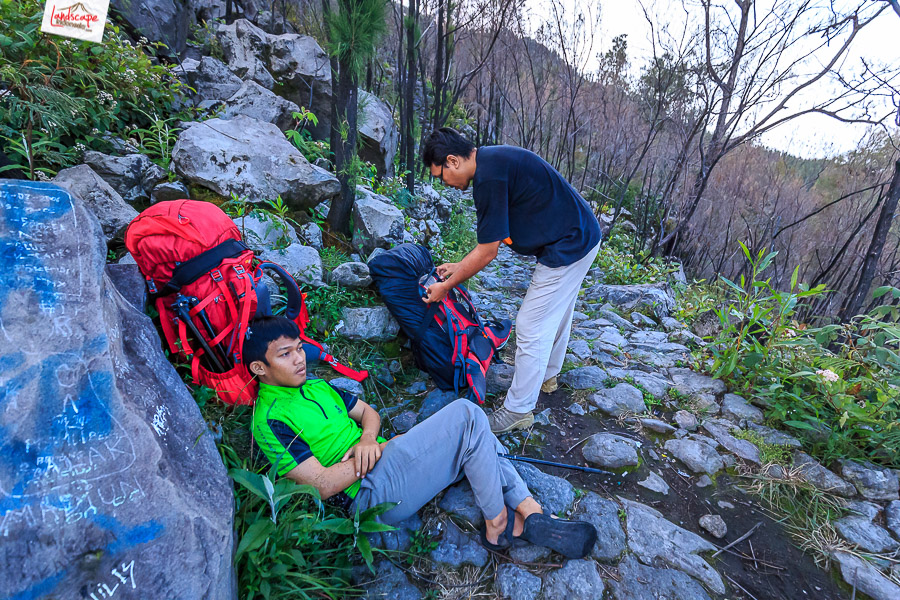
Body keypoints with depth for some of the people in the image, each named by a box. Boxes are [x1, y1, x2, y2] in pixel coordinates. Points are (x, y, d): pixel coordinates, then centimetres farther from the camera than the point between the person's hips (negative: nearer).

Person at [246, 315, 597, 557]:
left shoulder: (315, 386, 17)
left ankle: (532, 515, -7)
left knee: (470, 429, -6)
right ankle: (498, 527, -6)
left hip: (381, 464, 9)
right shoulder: (269, 419, -10)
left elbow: (368, 412, 18)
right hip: (369, 494, -9)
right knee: (465, 414, -18)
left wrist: (367, 438, -5)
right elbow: (322, 484, -16)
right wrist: (385, 447, -12)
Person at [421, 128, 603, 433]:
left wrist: (445, 287, -7)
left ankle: (518, 410, 11)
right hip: (582, 235, 10)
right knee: (556, 314, 25)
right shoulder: (493, 159, 8)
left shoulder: (489, 178, -23)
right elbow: (496, 235, 14)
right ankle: (547, 375, 46)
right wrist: (460, 266, 15)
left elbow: (487, 252, -18)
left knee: (531, 327, -3)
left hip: (567, 248, -10)